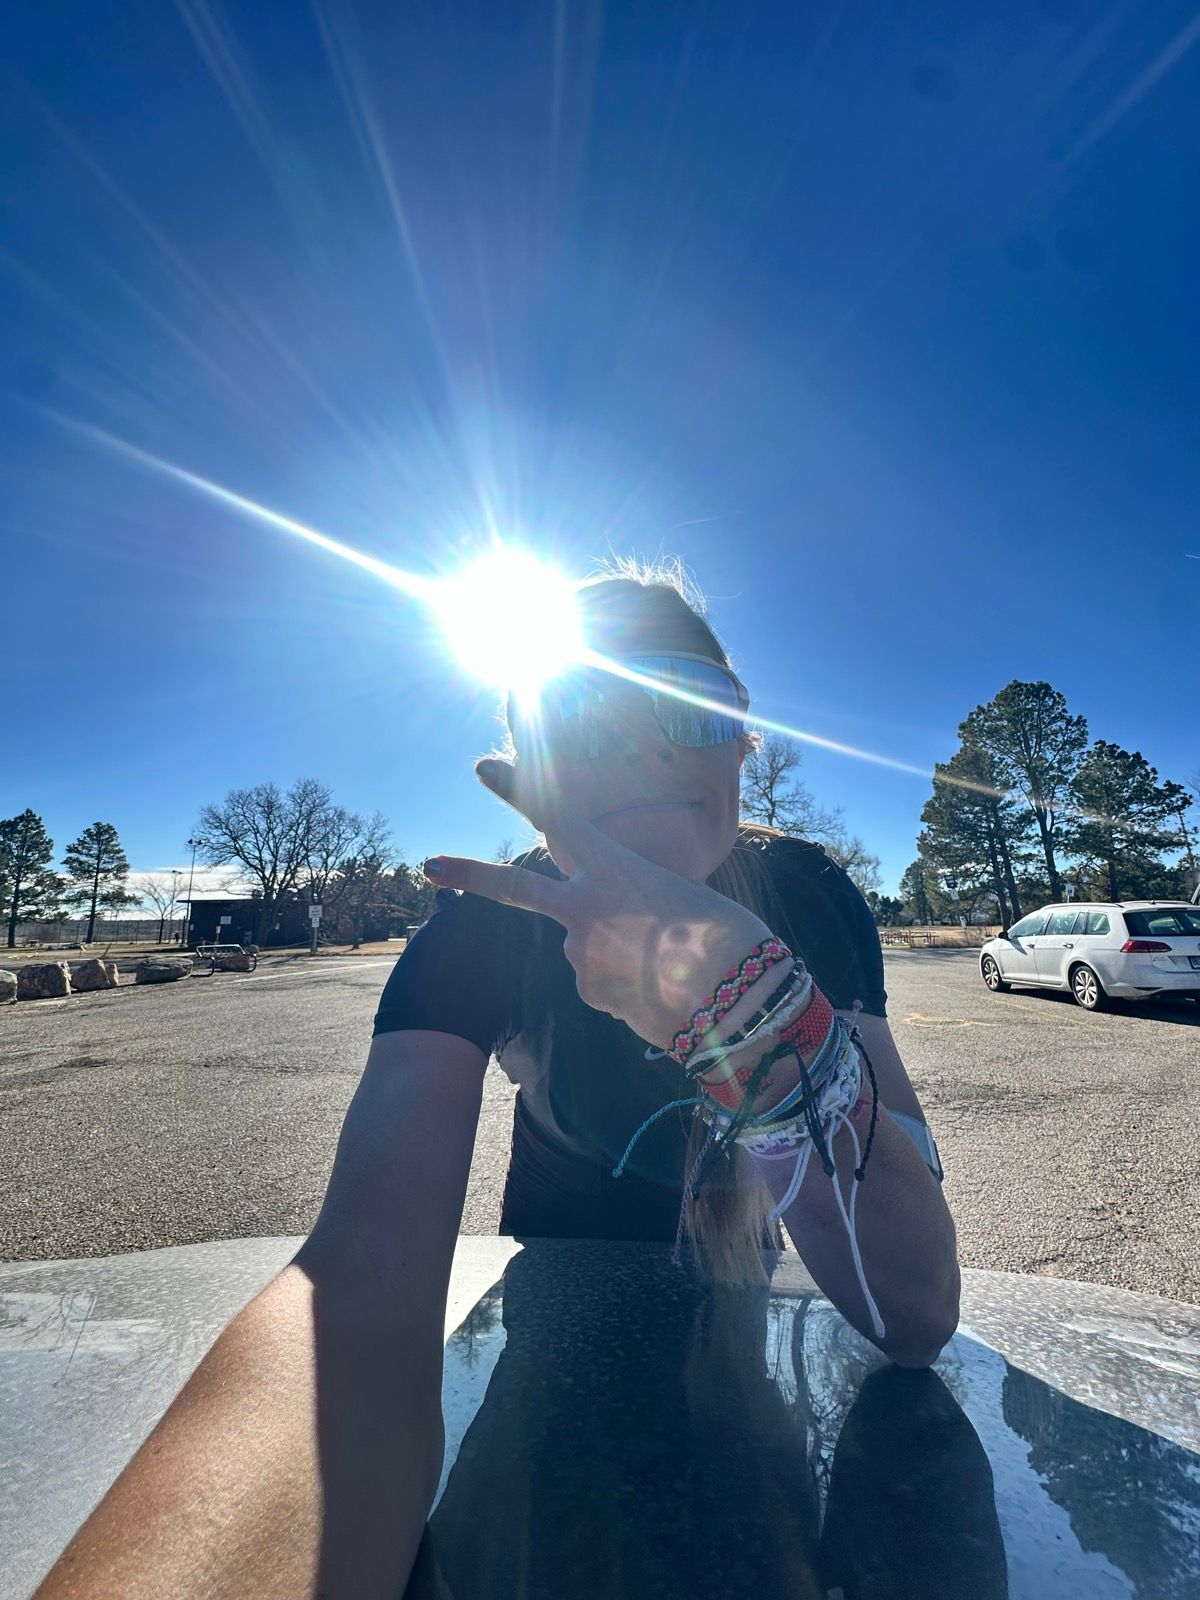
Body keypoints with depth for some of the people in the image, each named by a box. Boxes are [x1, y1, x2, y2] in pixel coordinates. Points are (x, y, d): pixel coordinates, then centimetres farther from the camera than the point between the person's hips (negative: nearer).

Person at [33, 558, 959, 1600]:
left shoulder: (804, 896, -28)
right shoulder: (482, 928, -30)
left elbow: (917, 1314, -35)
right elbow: (368, 1273, -44)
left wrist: (756, 998, -54)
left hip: (730, 1288, 2)